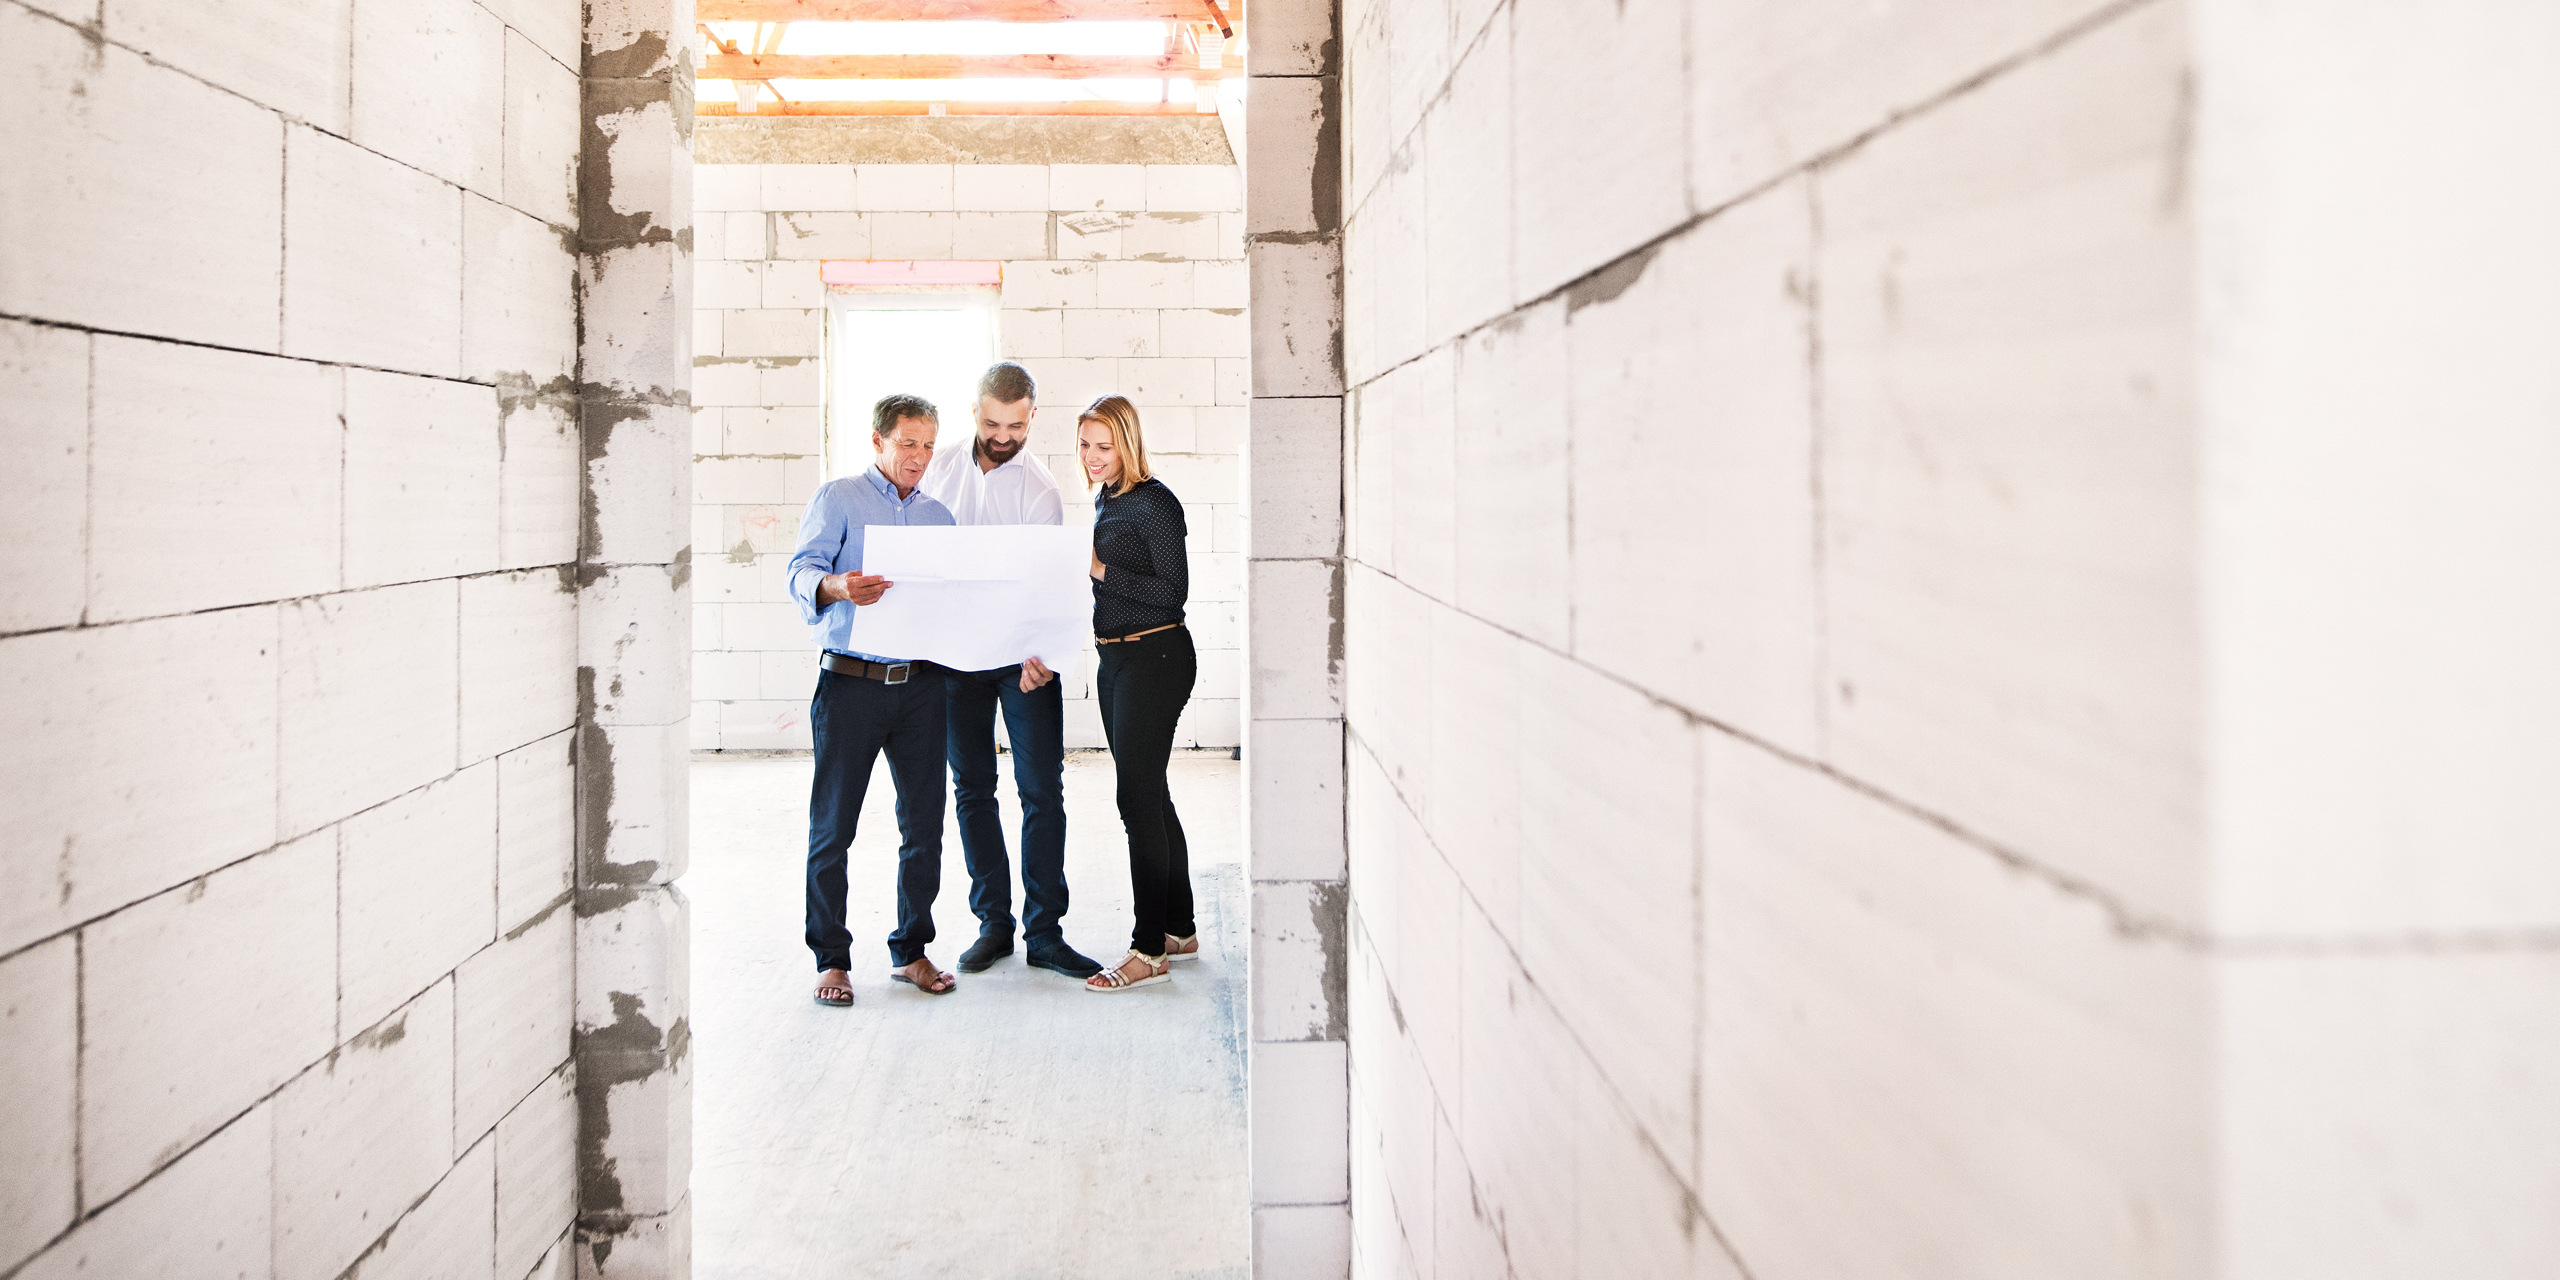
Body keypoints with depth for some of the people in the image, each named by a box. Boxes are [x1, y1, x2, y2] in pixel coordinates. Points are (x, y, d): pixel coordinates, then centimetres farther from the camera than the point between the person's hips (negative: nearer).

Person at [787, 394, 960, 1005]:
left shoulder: (937, 515, 18)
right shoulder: (837, 499, 3)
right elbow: (802, 570, -10)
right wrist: (836, 587, -32)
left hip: (920, 683, 4)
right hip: (851, 682, -4)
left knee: (924, 823, 5)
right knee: (832, 827, 1)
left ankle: (911, 951, 18)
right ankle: (832, 959, 11)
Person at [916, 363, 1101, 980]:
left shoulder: (1040, 488, -7)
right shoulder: (941, 468, 5)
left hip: (1022, 657, -3)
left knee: (1042, 790, -4)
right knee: (972, 789, 8)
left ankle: (1044, 933, 2)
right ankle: (993, 923, 18)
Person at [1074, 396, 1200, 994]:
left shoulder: (1155, 503, -14)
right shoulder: (1106, 500, 13)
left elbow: (1173, 592, -18)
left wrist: (1101, 570, -19)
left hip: (1155, 658, -9)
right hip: (1115, 657, 9)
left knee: (1138, 798, -8)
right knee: (1149, 795, 14)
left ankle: (1150, 950, -3)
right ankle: (1179, 928, 25)